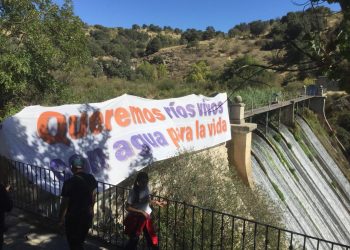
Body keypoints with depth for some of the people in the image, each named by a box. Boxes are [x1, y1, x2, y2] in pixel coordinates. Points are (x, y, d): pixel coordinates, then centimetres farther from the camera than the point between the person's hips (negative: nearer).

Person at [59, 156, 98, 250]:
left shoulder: (69, 182, -21)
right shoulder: (91, 178, -5)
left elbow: (64, 203, -15)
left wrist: (61, 219, -2)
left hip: (73, 217, -5)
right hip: (87, 215, 5)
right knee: (80, 241, 25)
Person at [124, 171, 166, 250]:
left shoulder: (146, 189, -4)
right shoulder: (133, 192, -22)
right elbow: (127, 207, -21)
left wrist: (158, 203, 0)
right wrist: (141, 212, -25)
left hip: (146, 217, 5)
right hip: (136, 218, -5)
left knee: (151, 237, 12)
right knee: (134, 239, 8)